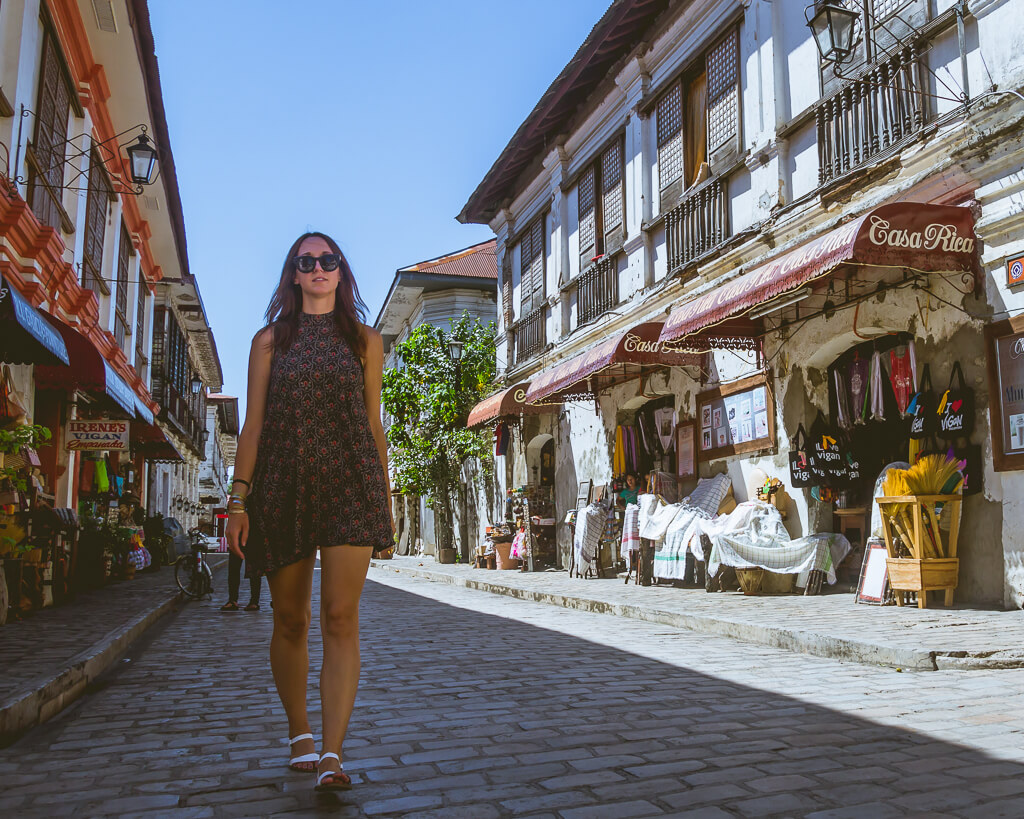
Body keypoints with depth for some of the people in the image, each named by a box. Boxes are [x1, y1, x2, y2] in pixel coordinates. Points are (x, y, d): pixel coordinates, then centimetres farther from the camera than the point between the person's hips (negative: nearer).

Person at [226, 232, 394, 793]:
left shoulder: (365, 340, 12)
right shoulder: (270, 340, 11)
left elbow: (374, 425, 12)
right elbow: (253, 425, 7)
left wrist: (385, 502, 10)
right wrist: (239, 500, -1)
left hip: (350, 486, -1)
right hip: (283, 487, 1)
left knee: (340, 619, -11)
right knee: (289, 620, 9)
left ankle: (331, 754, -11)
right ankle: (299, 734, 26)